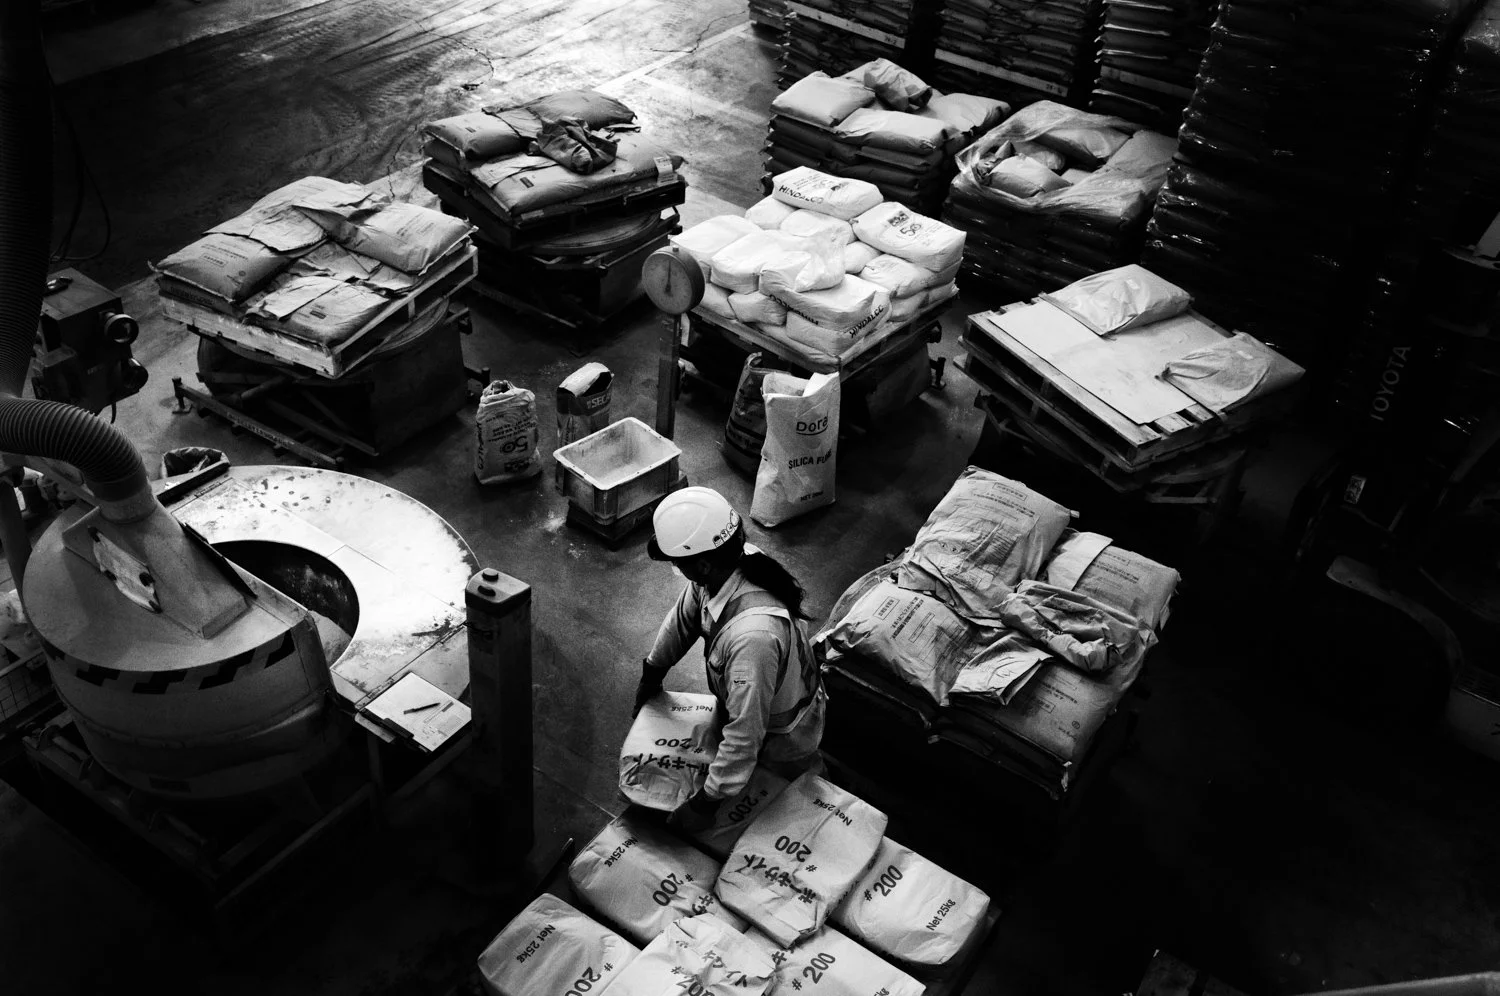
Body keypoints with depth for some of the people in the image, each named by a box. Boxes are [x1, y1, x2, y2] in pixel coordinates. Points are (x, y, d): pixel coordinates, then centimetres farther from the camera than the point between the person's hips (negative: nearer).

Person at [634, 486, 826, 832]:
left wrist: (704, 803, -30)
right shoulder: (724, 566, -21)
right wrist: (652, 674, 14)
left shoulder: (753, 635, -48)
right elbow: (683, 619, 1)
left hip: (781, 736, -8)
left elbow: (745, 735, -40)